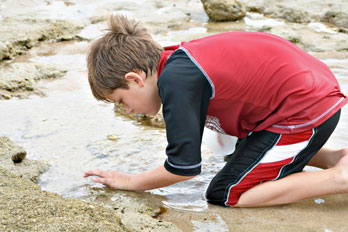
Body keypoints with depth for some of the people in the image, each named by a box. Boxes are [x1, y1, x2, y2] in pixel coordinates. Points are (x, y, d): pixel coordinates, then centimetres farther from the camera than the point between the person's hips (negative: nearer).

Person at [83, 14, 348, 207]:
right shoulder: (182, 58, 7)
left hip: (304, 112, -10)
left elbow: (184, 166, -14)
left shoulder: (175, 81, -20)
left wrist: (131, 182, 0)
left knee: (224, 195, -2)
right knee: (245, 153, 33)